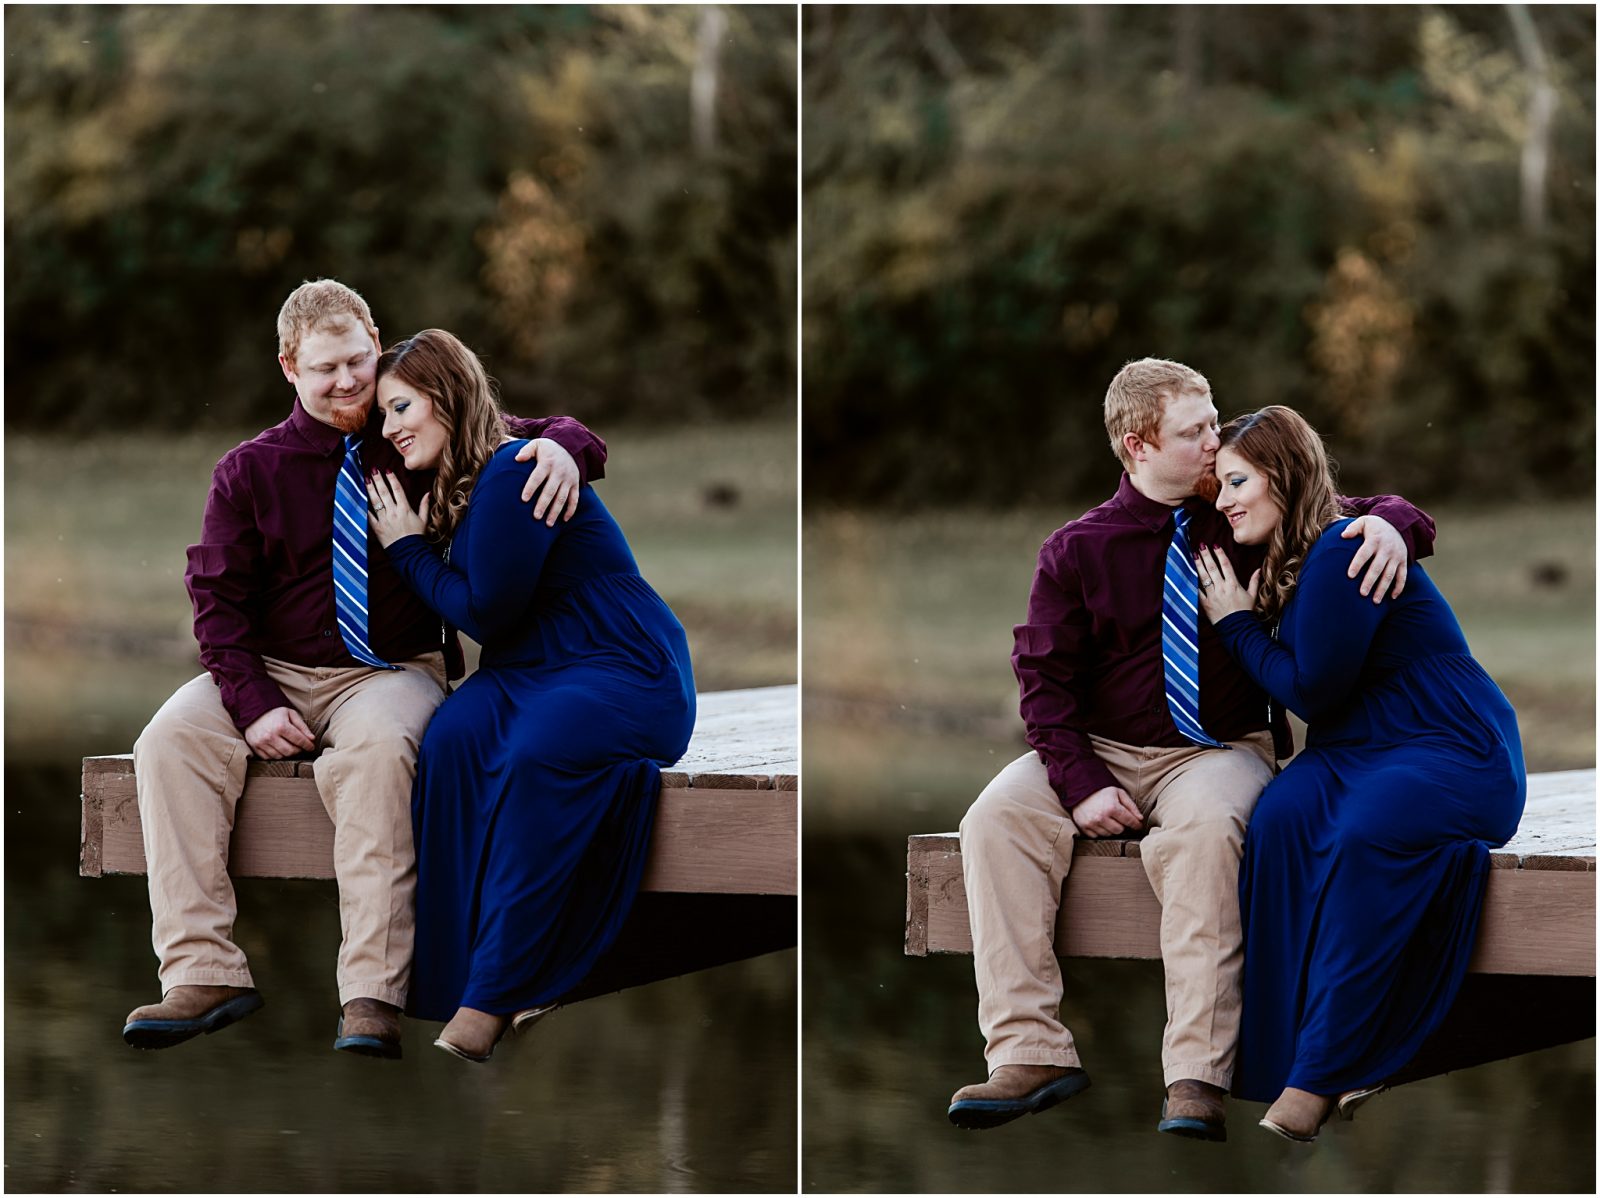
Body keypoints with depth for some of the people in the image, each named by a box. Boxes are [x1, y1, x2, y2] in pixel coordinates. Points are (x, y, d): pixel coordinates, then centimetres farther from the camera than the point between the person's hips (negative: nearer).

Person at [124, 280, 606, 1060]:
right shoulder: (250, 471, 7)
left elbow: (533, 437, 10)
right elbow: (218, 599, 4)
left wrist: (561, 446, -17)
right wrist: (252, 703, -11)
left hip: (391, 673, -2)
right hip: (274, 673, 3)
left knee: (376, 748, -38)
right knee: (171, 739, -25)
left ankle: (373, 992, -40)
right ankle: (203, 973, -28)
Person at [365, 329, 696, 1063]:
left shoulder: (514, 473, -15)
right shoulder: (458, 486, 15)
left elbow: (483, 610, -14)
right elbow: (471, 613, 19)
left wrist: (409, 549, -3)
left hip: (629, 678, -8)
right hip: (533, 672, 8)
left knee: (539, 751, -37)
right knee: (453, 738, -24)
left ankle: (488, 1001, -36)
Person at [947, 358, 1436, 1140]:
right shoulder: (1077, 550, 2)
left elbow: (1348, 518, 10)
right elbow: (1045, 679, 1)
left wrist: (1390, 524, -17)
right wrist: (1079, 782, -13)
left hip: (1219, 752, -2)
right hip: (1102, 751, 2)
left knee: (1204, 828, -37)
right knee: (997, 818, -25)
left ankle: (1197, 1075, -39)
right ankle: (1030, 1052, -27)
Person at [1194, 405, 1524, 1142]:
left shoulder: (1343, 551, -15)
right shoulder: (1288, 563, 15)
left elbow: (1309, 689, -14)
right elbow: (1300, 693, 19)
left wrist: (1237, 623, -3)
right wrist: (1242, 619, 9)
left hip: (1458, 758, -8)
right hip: (1357, 753, 8)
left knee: (1368, 831, -38)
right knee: (1280, 818, -25)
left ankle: (1318, 1074, -34)